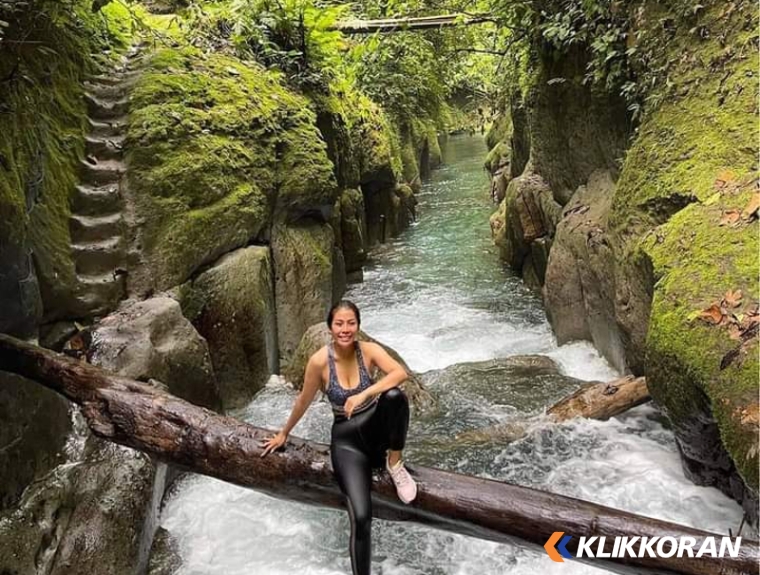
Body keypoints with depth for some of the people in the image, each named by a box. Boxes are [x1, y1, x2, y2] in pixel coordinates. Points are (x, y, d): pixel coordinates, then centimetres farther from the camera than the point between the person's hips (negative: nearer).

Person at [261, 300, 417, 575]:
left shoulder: (369, 350, -12)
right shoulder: (319, 361, -15)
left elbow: (400, 372, -29)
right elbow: (303, 401, 0)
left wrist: (363, 395, -37)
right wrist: (284, 433, 13)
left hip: (375, 426, 1)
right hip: (347, 439, -1)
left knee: (395, 396, -35)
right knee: (361, 517, -19)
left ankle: (394, 462, -10)